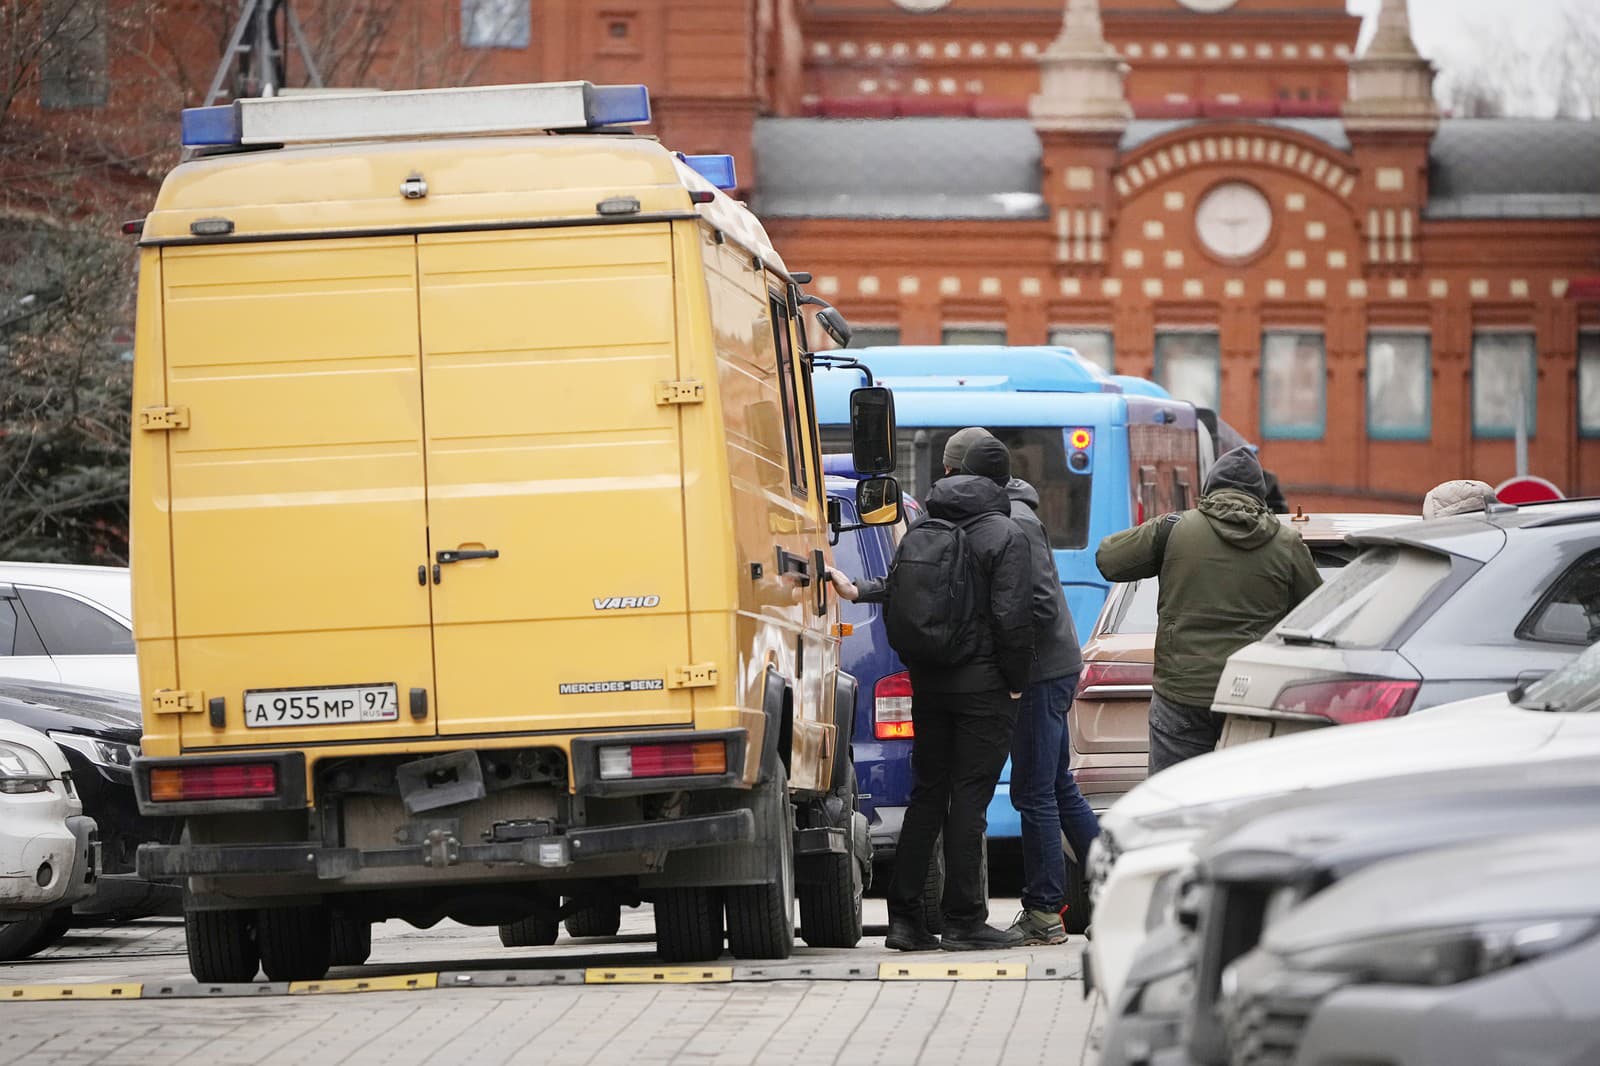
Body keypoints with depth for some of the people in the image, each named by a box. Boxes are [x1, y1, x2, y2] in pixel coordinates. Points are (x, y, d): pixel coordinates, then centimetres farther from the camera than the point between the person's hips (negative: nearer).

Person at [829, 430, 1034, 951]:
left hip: (929, 683, 5)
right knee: (968, 797, -3)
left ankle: (905, 917, 10)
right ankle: (963, 921, -3)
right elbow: (1011, 618, -15)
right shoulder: (1004, 536, -11)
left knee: (926, 795, 12)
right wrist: (1015, 682, -7)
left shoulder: (924, 528, 5)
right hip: (983, 687, -5)